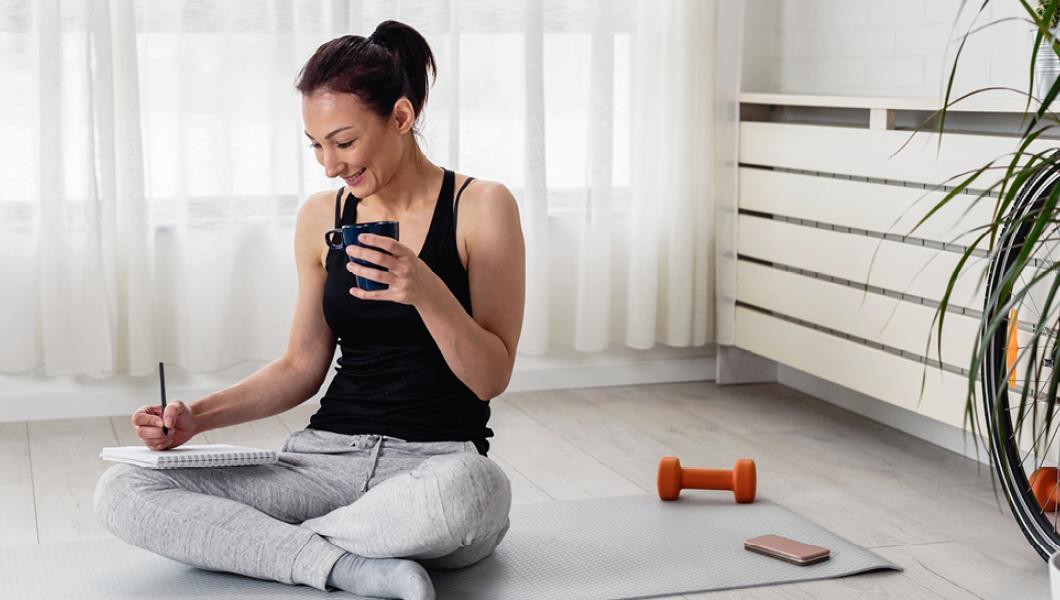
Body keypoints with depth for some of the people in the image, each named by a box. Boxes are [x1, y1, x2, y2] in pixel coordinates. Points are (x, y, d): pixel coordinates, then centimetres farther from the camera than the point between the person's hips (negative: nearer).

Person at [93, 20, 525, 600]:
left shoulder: (480, 206, -3)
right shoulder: (322, 217, 9)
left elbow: (491, 377, -6)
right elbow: (302, 366, 15)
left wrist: (427, 293, -23)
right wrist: (198, 416, 0)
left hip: (438, 459, -3)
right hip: (328, 456, 4)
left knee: (466, 488, -42)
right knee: (120, 491, -15)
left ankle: (244, 541, -17)